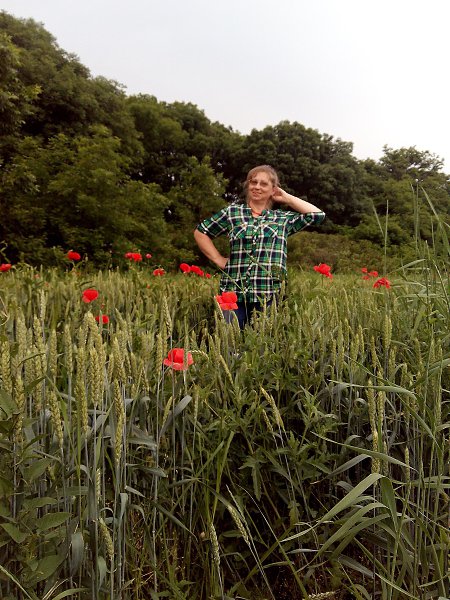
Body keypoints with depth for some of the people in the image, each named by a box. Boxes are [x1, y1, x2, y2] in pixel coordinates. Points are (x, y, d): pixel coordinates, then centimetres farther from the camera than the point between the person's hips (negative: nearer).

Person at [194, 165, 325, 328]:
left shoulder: (284, 218, 10)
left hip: (271, 296, 0)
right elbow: (200, 232, 15)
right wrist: (219, 260, 6)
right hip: (234, 293, 0)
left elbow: (318, 214, 4)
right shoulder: (231, 212, 9)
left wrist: (285, 197, 10)